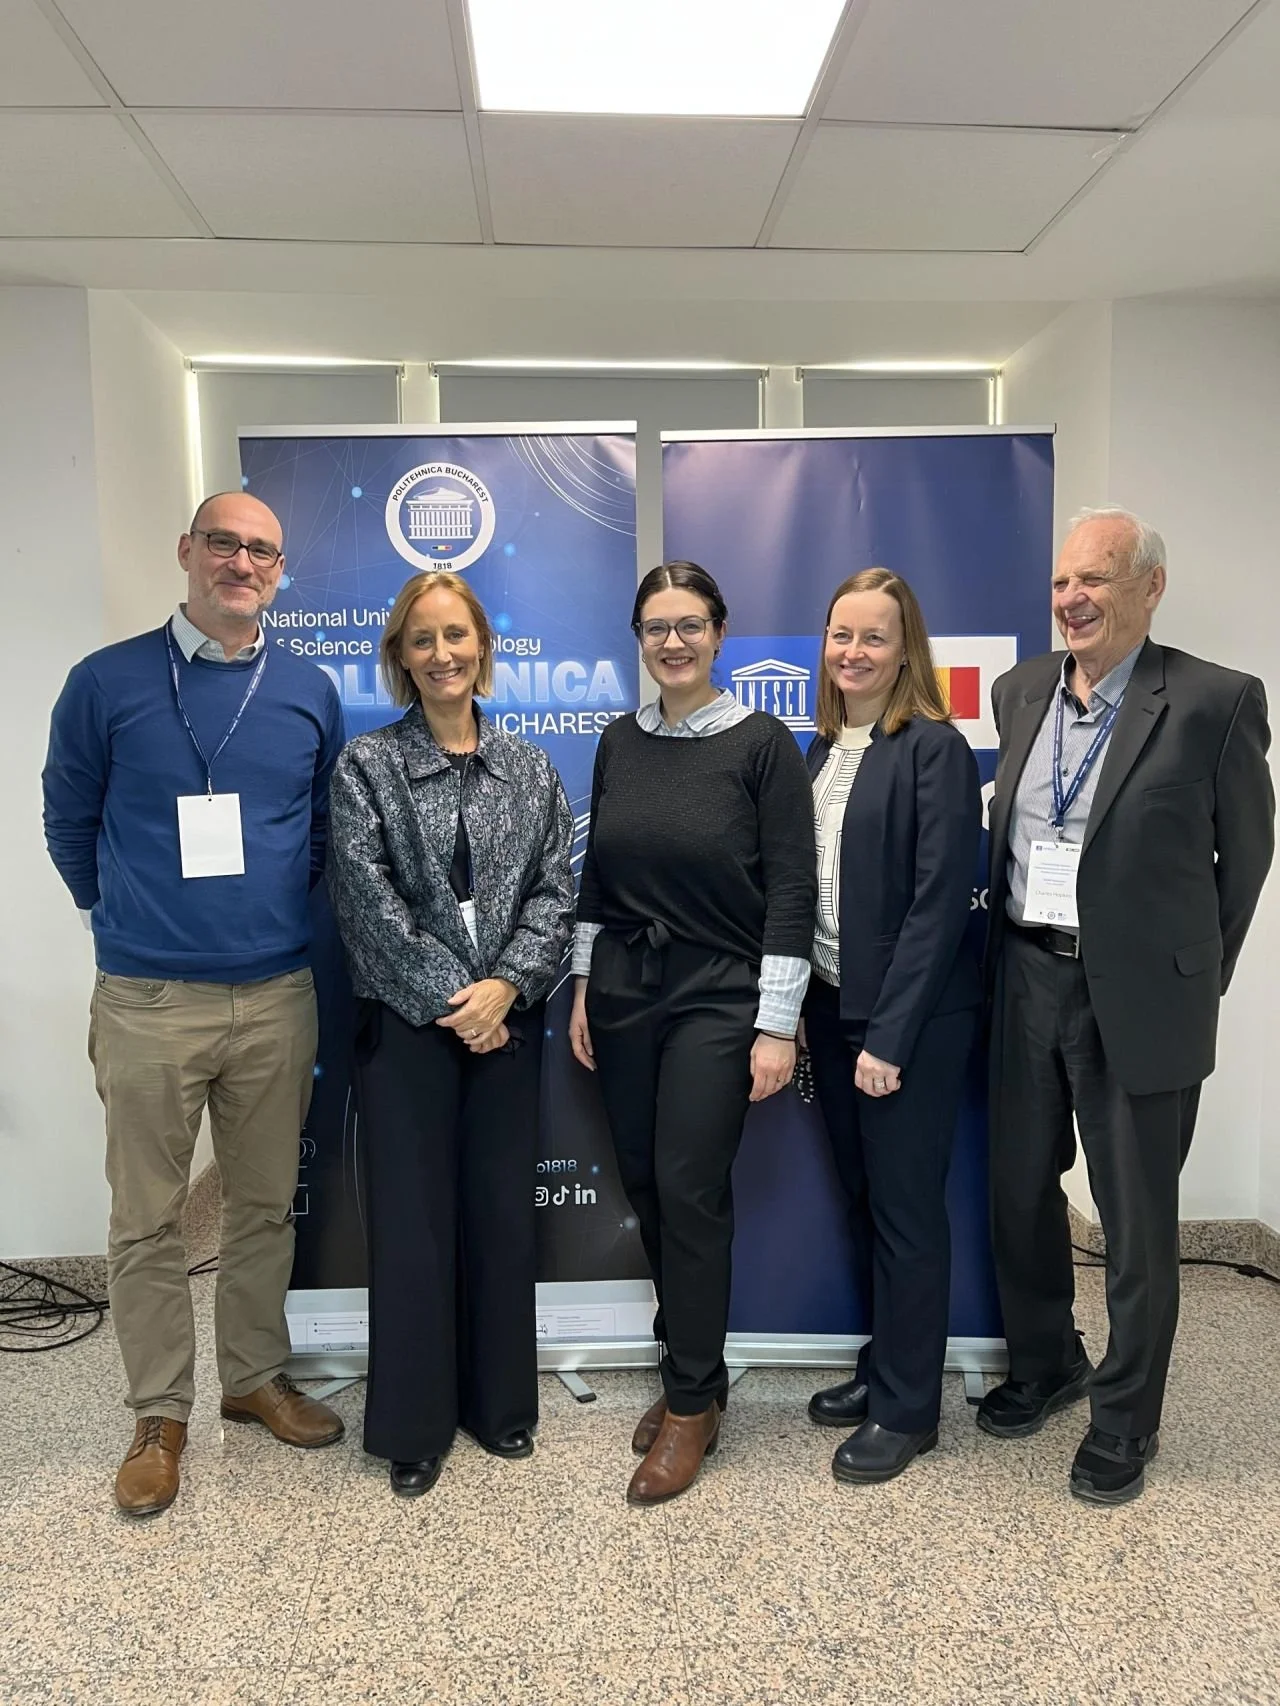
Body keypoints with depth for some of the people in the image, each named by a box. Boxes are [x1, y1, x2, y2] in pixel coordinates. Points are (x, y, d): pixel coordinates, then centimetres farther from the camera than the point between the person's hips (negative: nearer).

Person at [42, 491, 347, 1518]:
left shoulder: (310, 694, 4)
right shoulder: (107, 683, -3)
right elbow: (70, 823, 8)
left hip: (276, 995, 2)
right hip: (148, 999, -2)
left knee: (266, 1204, 14)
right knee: (148, 1220, 8)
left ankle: (257, 1377, 33)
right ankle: (161, 1414, 25)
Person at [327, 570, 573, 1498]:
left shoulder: (531, 768, 7)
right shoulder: (367, 764, -1)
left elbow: (555, 891, 1)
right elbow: (367, 899, -9)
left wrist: (505, 985, -13)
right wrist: (451, 998, -13)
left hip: (507, 1022, 3)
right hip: (409, 1023, -2)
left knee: (504, 1211, 11)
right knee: (412, 1218, 6)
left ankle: (499, 1402, 30)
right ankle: (414, 1423, 23)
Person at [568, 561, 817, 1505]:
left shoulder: (764, 743, -7)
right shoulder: (619, 744, 7)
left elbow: (792, 892, -10)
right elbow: (595, 879, 12)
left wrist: (778, 1024, -12)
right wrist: (584, 989, 9)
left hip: (718, 997, -5)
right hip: (625, 992, 5)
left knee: (690, 1190, -4)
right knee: (646, 1185, 11)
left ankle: (692, 1403, 16)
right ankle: (692, 1371, 32)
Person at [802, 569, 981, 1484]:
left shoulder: (935, 748, -12)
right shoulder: (821, 750, 10)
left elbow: (939, 900, -17)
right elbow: (807, 887, 11)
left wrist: (890, 1034, -18)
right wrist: (802, 1008, 6)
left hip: (912, 1017, -7)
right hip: (833, 1006, 7)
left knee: (906, 1210, 5)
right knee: (863, 1200, 17)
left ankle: (908, 1408, 22)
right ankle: (882, 1367, 35)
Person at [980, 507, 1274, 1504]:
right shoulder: (1021, 691, 6)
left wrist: (1197, 979, 3)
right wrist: (1011, 948, 13)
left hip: (1138, 996, -5)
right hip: (1027, 980, 5)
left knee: (1136, 1216, 9)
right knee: (1020, 1190, 17)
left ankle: (1125, 1420, 30)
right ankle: (1044, 1364, 42)